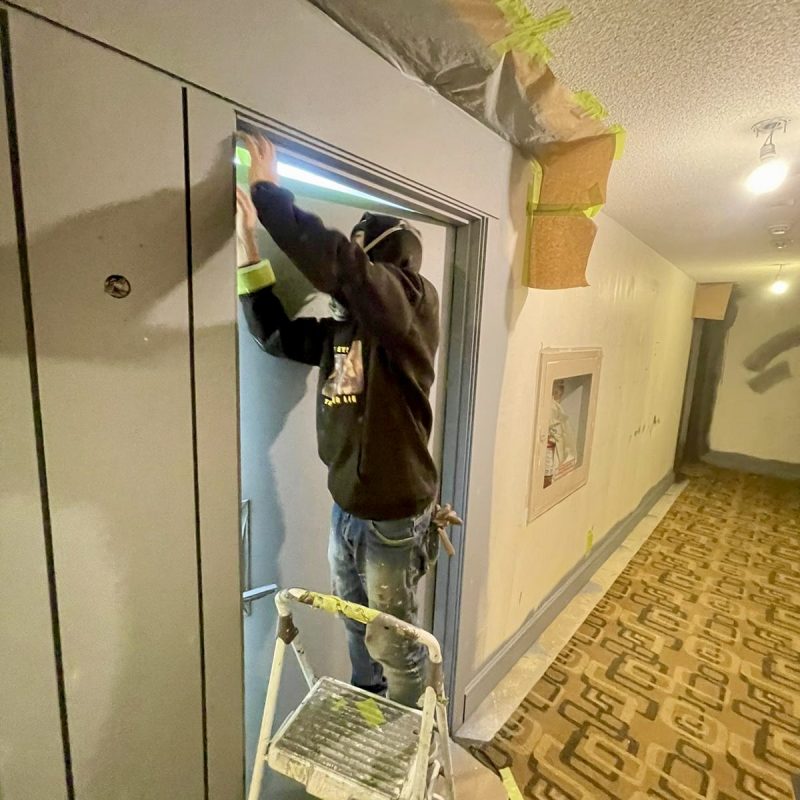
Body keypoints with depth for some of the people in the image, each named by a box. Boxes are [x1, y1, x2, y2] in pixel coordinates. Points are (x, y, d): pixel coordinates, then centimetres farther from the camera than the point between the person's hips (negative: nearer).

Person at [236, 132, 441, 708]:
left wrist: (268, 191, -17)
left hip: (393, 517, -7)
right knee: (358, 627, 27)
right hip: (345, 511, 8)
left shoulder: (415, 303, -15)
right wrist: (249, 242, 5)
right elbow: (275, 333, 10)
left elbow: (336, 264, -30)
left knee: (393, 644, 13)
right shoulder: (343, 329, 6)